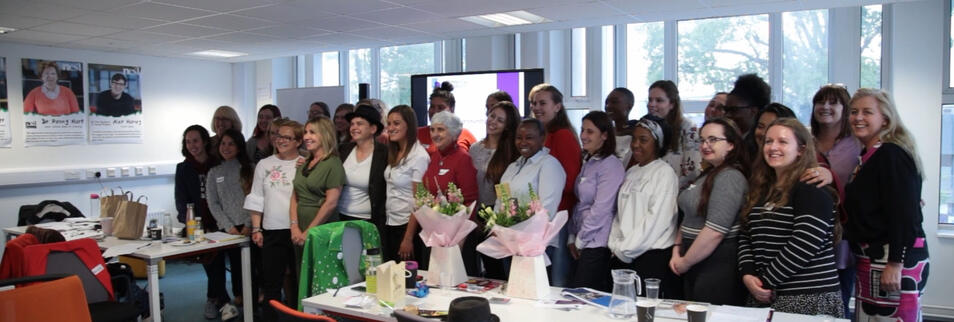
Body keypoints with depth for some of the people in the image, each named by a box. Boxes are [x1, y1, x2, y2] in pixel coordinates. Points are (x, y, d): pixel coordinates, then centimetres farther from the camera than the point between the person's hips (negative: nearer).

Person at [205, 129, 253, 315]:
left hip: (248, 227, -1)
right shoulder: (214, 173, 13)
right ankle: (239, 299, 9)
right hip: (226, 228, 2)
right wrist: (228, 226, -4)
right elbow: (213, 204, 7)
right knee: (236, 265, -4)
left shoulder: (250, 169, 8)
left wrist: (249, 224, -9)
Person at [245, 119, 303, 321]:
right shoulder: (264, 165, 9)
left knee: (299, 280, 7)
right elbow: (256, 200, 10)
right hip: (272, 231, 2)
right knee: (271, 282, 6)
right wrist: (256, 229, 4)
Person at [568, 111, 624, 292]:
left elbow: (601, 209, -15)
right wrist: (572, 238, 9)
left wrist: (580, 241, -7)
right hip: (582, 243, 8)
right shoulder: (588, 162, 14)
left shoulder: (611, 165, -12)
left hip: (597, 243, -8)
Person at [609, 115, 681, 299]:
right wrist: (615, 246, 3)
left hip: (653, 257, -6)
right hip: (623, 257, 6)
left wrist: (625, 249, -9)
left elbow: (657, 219, -13)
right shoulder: (631, 173, 15)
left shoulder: (665, 173, -5)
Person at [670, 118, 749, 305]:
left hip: (717, 267, -9)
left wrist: (685, 262, -12)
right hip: (695, 262, 9)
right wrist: (677, 250, 5)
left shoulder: (730, 177, -16)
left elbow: (715, 231, -23)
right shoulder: (707, 175, 14)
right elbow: (689, 217, 18)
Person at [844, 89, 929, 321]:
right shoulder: (868, 156, 15)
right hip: (872, 259, 9)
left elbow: (905, 213, -19)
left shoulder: (892, 155, -13)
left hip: (895, 261, -9)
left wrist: (895, 264, -22)